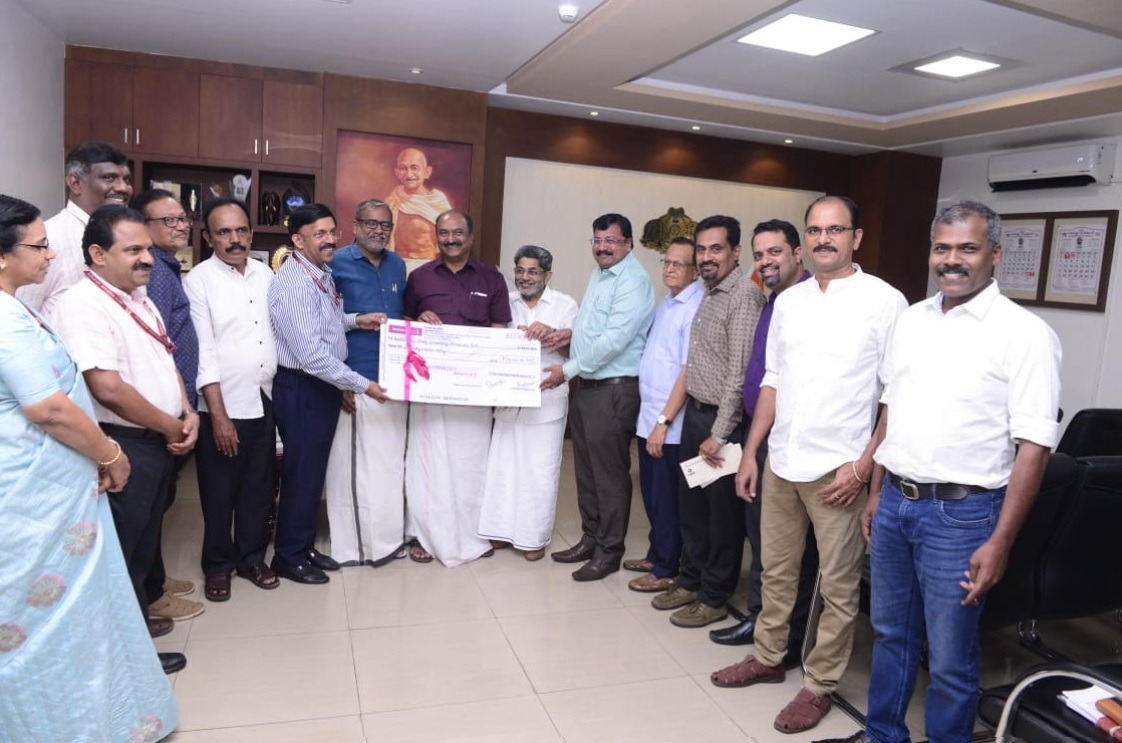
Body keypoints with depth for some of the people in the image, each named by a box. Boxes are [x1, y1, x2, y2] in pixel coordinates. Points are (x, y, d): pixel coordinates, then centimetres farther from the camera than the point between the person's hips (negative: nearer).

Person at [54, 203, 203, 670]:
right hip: (124, 444, -8)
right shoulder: (83, 304, -20)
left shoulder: (139, 296, 8)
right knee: (126, 536, 8)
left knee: (150, 526, 24)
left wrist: (187, 413, -1)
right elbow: (108, 388, -28)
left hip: (161, 438, 8)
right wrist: (171, 427, -16)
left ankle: (149, 597, 44)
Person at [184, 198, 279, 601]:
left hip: (264, 401, 4)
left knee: (259, 487, 14)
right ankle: (217, 565, 26)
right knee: (219, 492, 9)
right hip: (222, 405, -4)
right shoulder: (198, 280, -8)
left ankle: (252, 556, 30)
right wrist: (218, 415, -15)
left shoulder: (265, 274, 7)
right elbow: (203, 352, -12)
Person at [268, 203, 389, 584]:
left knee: (315, 470, 18)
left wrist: (354, 320, 4)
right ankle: (288, 556, 20)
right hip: (301, 389, -9)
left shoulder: (322, 274, 7)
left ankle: (305, 546, 32)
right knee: (302, 473, 3)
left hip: (324, 386, 9)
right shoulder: (294, 284, -23)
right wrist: (362, 385, -20)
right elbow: (312, 356, -26)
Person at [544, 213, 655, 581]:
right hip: (587, 385, 9)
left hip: (615, 389, -9)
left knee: (610, 474, 1)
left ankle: (609, 552, 14)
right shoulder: (599, 273, 15)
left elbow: (614, 339, -22)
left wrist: (568, 369, -16)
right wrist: (572, 331, 6)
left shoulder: (633, 281, -15)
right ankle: (590, 539, 30)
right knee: (586, 468, 16)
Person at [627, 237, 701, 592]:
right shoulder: (664, 304, 12)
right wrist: (651, 416, 13)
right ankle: (656, 556, 33)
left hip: (670, 423, -8)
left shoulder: (696, 308, -16)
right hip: (648, 416, 8)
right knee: (651, 493, 18)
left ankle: (667, 570, 19)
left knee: (666, 498, 4)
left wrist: (664, 421, -19)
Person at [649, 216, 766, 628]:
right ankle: (690, 581, 33)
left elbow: (739, 371, -19)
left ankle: (715, 597, 20)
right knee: (690, 502, 17)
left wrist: (719, 434, -18)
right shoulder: (709, 294, 13)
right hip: (694, 411, 8)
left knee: (723, 512, 6)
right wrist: (688, 417, 11)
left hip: (722, 420, -8)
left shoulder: (745, 294, -15)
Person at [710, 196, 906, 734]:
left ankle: (820, 684, 24)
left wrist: (863, 466, -13)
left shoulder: (883, 301, -7)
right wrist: (750, 452, 11)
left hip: (839, 469, -5)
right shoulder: (788, 301, 9)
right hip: (781, 463, 5)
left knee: (838, 586, 8)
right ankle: (768, 657, 36)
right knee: (776, 570, 18)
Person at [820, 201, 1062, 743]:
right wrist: (877, 492, 14)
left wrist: (1000, 542, -15)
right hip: (895, 502, 6)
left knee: (950, 658, 8)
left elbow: (1033, 447, -13)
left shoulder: (1024, 333, -11)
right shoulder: (912, 319, 7)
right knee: (891, 634, 20)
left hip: (959, 514, -5)